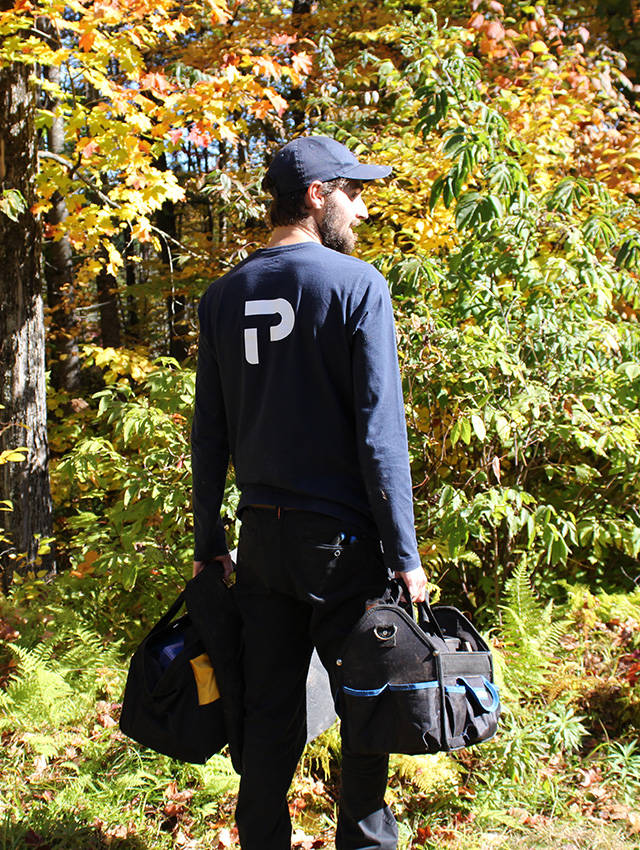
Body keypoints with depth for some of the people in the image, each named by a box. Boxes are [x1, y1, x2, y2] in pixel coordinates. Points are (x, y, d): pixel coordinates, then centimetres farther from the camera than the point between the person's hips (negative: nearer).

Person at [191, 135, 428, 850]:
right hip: (342, 536, -4)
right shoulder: (357, 285, -9)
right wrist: (405, 554, -9)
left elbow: (208, 434, 7)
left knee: (269, 710, 15)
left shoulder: (223, 296, 6)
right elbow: (380, 432, -14)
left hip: (261, 536, 5)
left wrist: (208, 541, 14)